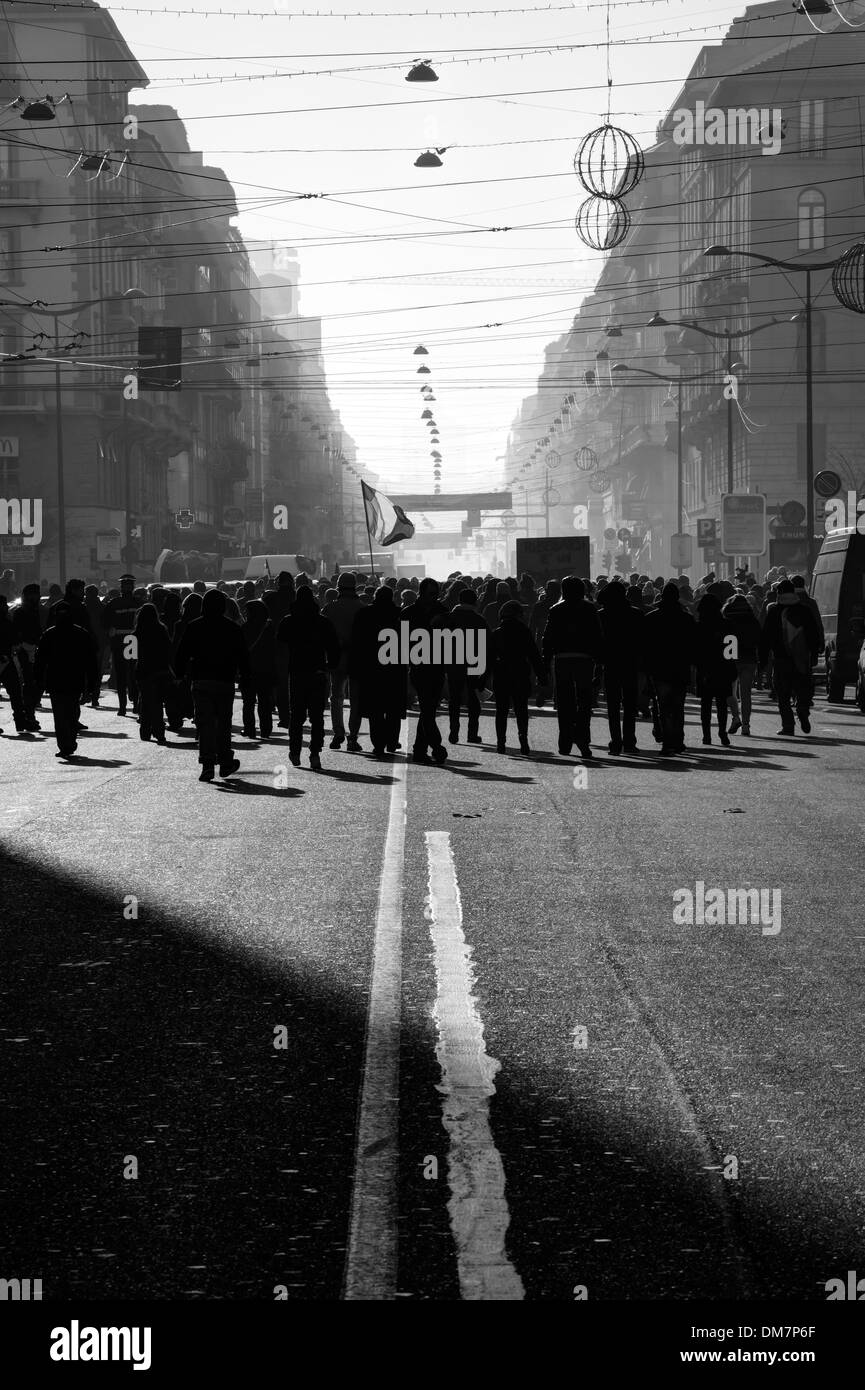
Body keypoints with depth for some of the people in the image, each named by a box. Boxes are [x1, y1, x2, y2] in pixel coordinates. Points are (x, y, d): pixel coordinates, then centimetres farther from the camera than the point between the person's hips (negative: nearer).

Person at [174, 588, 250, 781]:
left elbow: (182, 654, 1)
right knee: (223, 723, 14)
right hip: (225, 682, 1)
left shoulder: (194, 627, 0)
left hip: (201, 681, -1)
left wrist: (180, 675, 9)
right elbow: (243, 656, 5)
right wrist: (245, 677, 12)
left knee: (204, 724, -3)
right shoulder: (232, 628, 2)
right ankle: (225, 763, 20)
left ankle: (208, 765, -14)